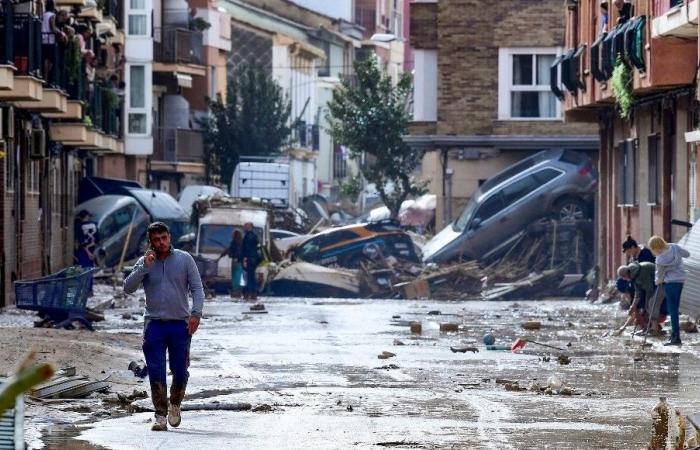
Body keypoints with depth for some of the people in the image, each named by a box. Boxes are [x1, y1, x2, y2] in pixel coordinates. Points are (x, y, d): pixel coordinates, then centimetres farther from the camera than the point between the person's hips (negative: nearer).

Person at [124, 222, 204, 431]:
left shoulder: (184, 259, 4)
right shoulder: (144, 263, 6)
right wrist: (145, 267, -14)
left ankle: (175, 404, 27)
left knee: (180, 371, 2)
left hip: (180, 324, 0)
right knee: (156, 372, -5)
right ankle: (160, 414, 1)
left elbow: (197, 288, 2)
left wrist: (196, 313, -12)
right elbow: (128, 288, -4)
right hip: (154, 325, 0)